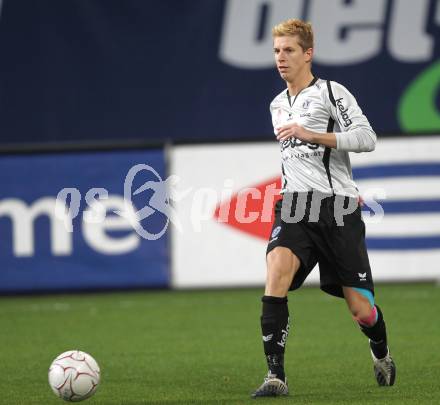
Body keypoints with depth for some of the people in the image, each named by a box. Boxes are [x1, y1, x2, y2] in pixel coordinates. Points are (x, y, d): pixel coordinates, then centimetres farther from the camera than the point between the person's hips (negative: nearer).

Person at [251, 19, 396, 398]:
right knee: (277, 267, -27)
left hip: (339, 210, -4)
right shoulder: (277, 106, 20)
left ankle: (381, 353, 36)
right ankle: (276, 377, -28)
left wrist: (310, 135, -20)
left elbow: (367, 138, -14)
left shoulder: (332, 92, -1)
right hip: (295, 207, 4)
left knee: (361, 309, -1)